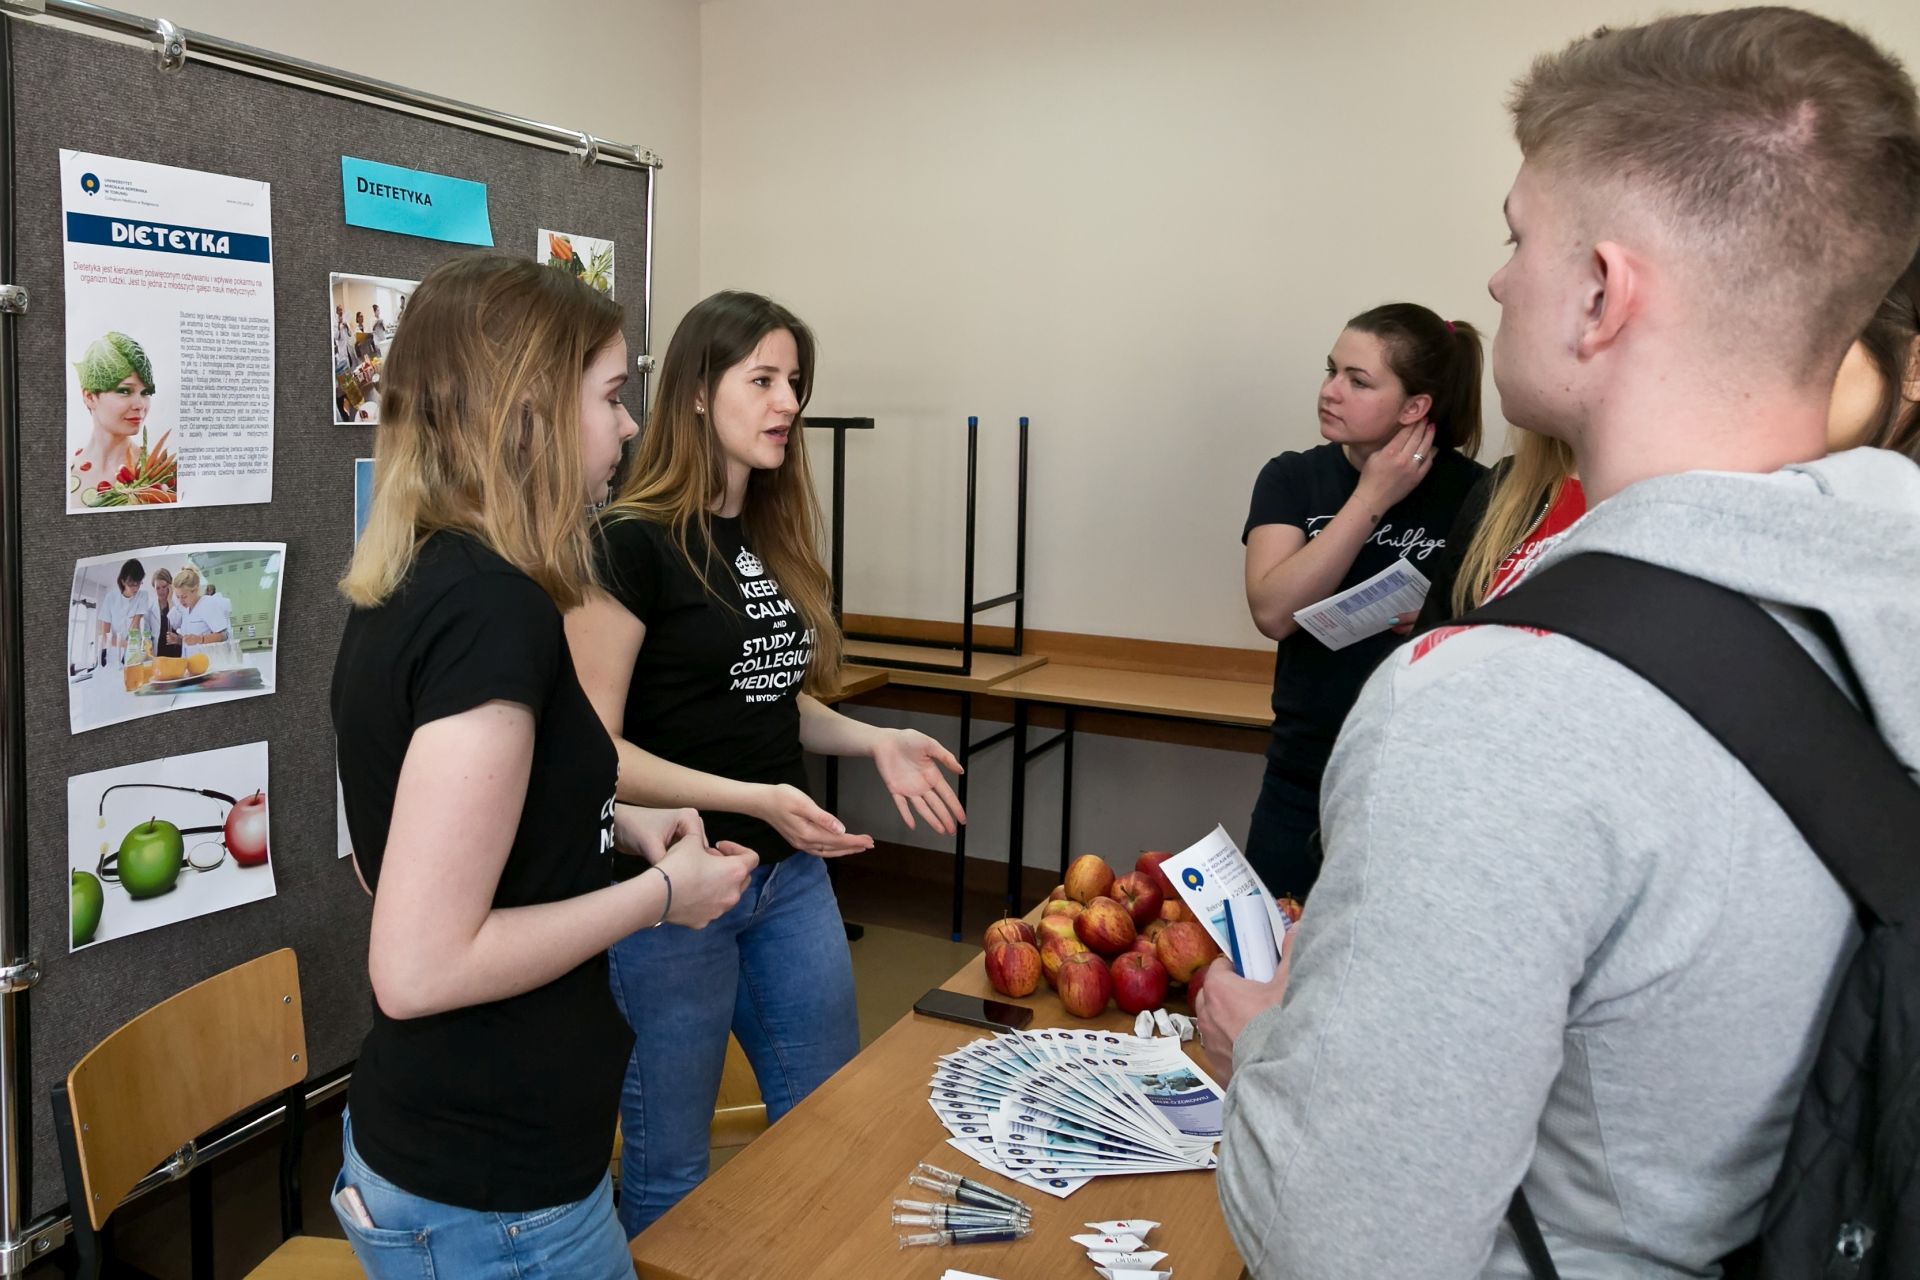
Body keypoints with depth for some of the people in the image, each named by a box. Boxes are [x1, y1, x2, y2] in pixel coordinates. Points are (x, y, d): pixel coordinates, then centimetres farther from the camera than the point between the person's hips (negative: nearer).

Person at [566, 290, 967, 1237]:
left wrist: (872, 741, 1)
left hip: (791, 878, 7)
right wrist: (750, 798, -26)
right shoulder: (632, 544, -15)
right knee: (670, 1168, 11)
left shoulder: (773, 537, 7)